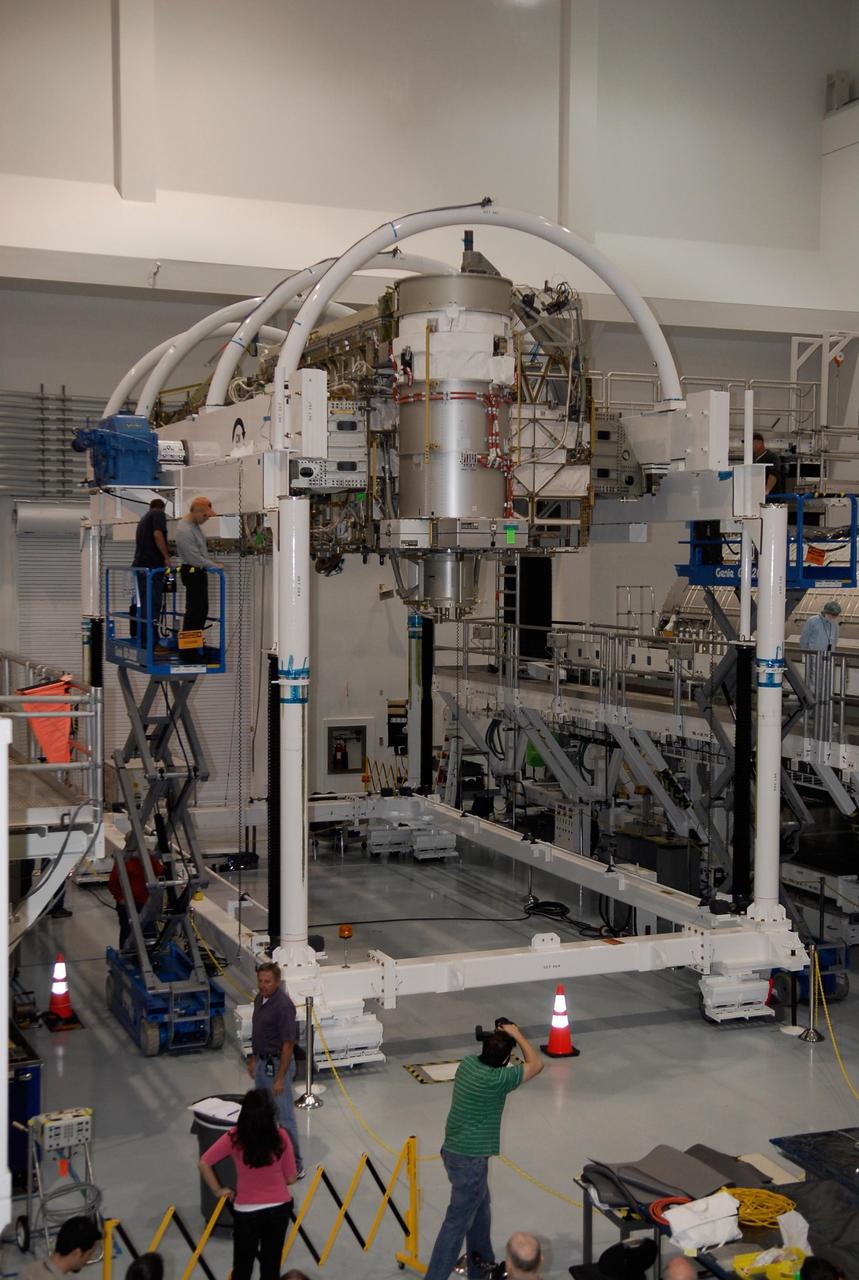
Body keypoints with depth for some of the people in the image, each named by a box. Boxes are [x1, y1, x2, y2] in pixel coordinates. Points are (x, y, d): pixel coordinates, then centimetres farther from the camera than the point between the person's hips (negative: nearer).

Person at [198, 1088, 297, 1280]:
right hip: (278, 1208, 0)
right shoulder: (280, 1137, -16)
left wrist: (218, 1190, 1)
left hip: (245, 1211, 0)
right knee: (272, 1261, 18)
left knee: (242, 1264, 17)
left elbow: (203, 1164, -12)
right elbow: (291, 1178, -8)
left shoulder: (234, 1138, -15)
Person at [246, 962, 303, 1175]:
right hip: (262, 1063, 9)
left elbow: (288, 1044, -23)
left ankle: (295, 1166, 4)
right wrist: (253, 1059, 19)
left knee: (284, 1115, -3)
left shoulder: (283, 1005, -24)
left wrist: (280, 1078, -22)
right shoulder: (260, 998, 3)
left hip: (277, 1064, -9)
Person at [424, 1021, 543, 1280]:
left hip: (454, 1151, 9)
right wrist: (517, 1035, -7)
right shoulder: (495, 1080, -25)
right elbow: (536, 1064, -14)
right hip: (469, 1160, -9)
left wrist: (499, 1035, 6)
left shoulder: (469, 1063, -3)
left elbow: (488, 1057, 22)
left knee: (480, 1209, 24)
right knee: (457, 1222, -1)